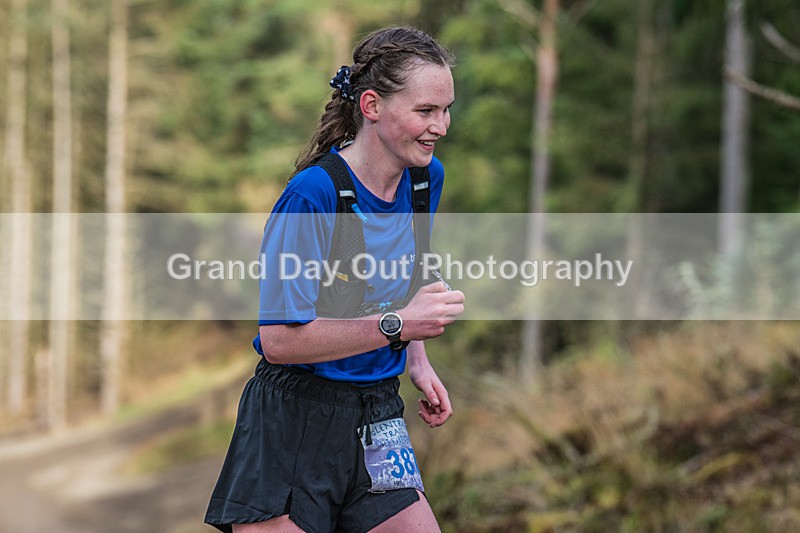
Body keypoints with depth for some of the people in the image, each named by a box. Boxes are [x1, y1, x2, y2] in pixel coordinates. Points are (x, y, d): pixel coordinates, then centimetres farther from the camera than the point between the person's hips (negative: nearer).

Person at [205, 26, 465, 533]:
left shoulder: (426, 178, 3)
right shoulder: (313, 196, -20)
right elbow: (280, 339, -22)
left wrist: (418, 361, 8)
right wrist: (396, 325, -25)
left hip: (375, 416, 6)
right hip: (294, 421, -6)